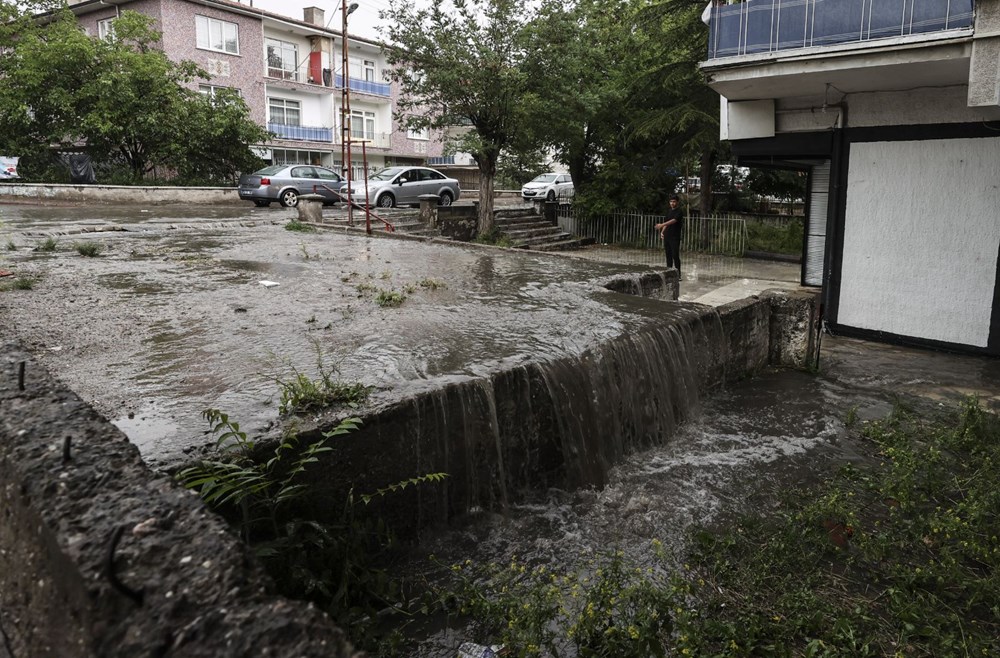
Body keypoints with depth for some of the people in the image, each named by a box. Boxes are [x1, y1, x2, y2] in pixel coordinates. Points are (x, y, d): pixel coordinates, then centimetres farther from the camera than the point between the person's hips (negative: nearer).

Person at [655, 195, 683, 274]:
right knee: (668, 255, 9)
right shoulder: (668, 211, 15)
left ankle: (678, 273, -5)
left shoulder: (679, 212, -8)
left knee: (675, 256, -8)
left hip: (675, 237, -7)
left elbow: (673, 220, -24)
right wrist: (662, 232, 6)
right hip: (667, 237, 7)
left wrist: (662, 225, -35)